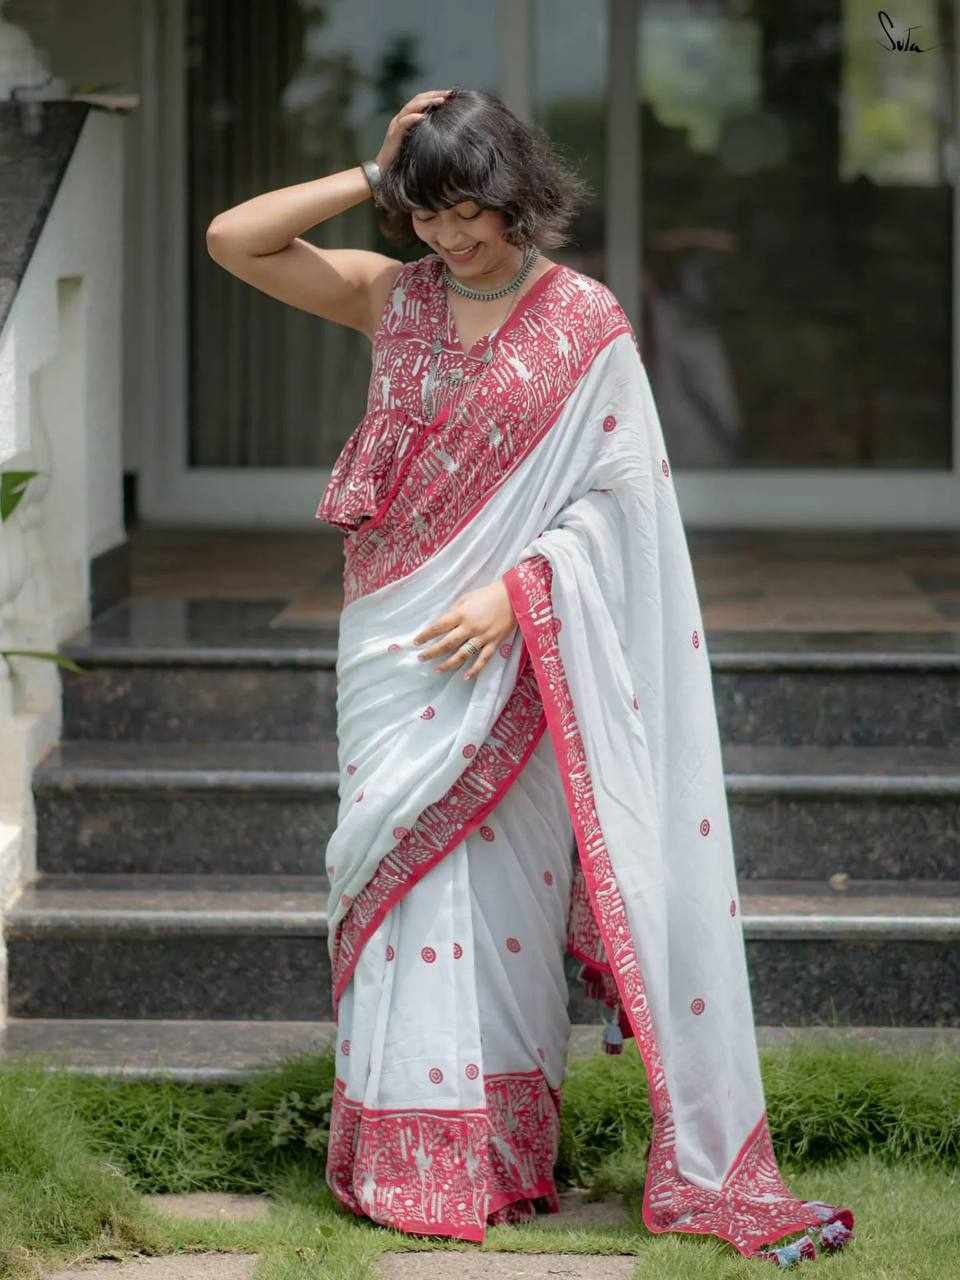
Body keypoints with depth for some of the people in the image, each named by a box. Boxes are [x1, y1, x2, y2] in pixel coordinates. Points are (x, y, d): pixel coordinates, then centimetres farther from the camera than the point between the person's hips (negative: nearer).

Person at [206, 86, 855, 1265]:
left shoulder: (585, 321, -3)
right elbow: (234, 240, 2)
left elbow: (615, 494, -6)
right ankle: (417, 1158, 4)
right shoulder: (391, 297, 7)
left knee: (499, 880, -3)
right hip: (395, 639, 3)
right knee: (408, 874, 0)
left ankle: (500, 1155, 4)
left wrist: (514, 595, -18)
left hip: (515, 649, -3)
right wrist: (373, 175, -3)